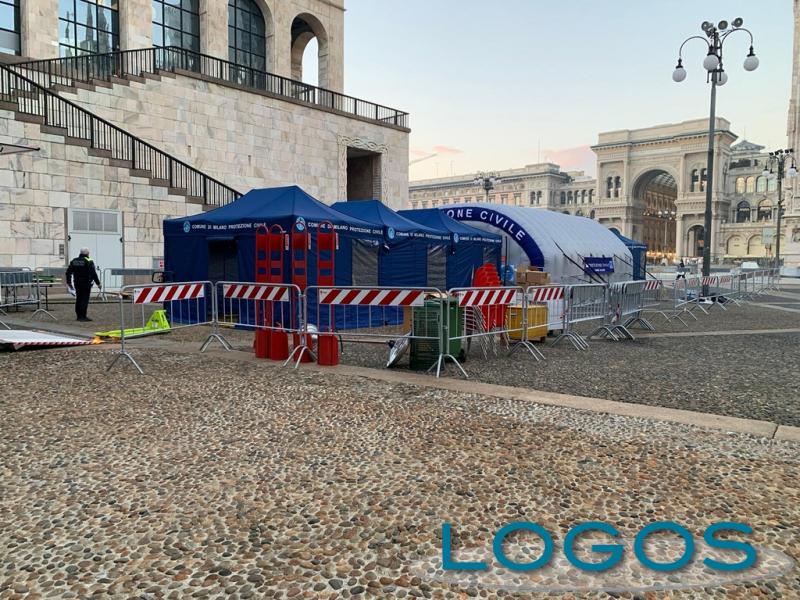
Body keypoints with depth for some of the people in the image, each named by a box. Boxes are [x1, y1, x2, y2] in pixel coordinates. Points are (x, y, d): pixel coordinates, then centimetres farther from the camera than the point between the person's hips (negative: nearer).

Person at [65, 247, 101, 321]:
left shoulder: (73, 261, 10)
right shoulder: (89, 262, -10)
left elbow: (68, 272, 12)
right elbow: (93, 273, -15)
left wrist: (69, 282, 20)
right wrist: (98, 283, -10)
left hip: (77, 284, 6)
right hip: (86, 284, -6)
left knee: (78, 299, 13)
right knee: (85, 299, -5)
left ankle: (79, 316, 18)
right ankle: (83, 316, -8)